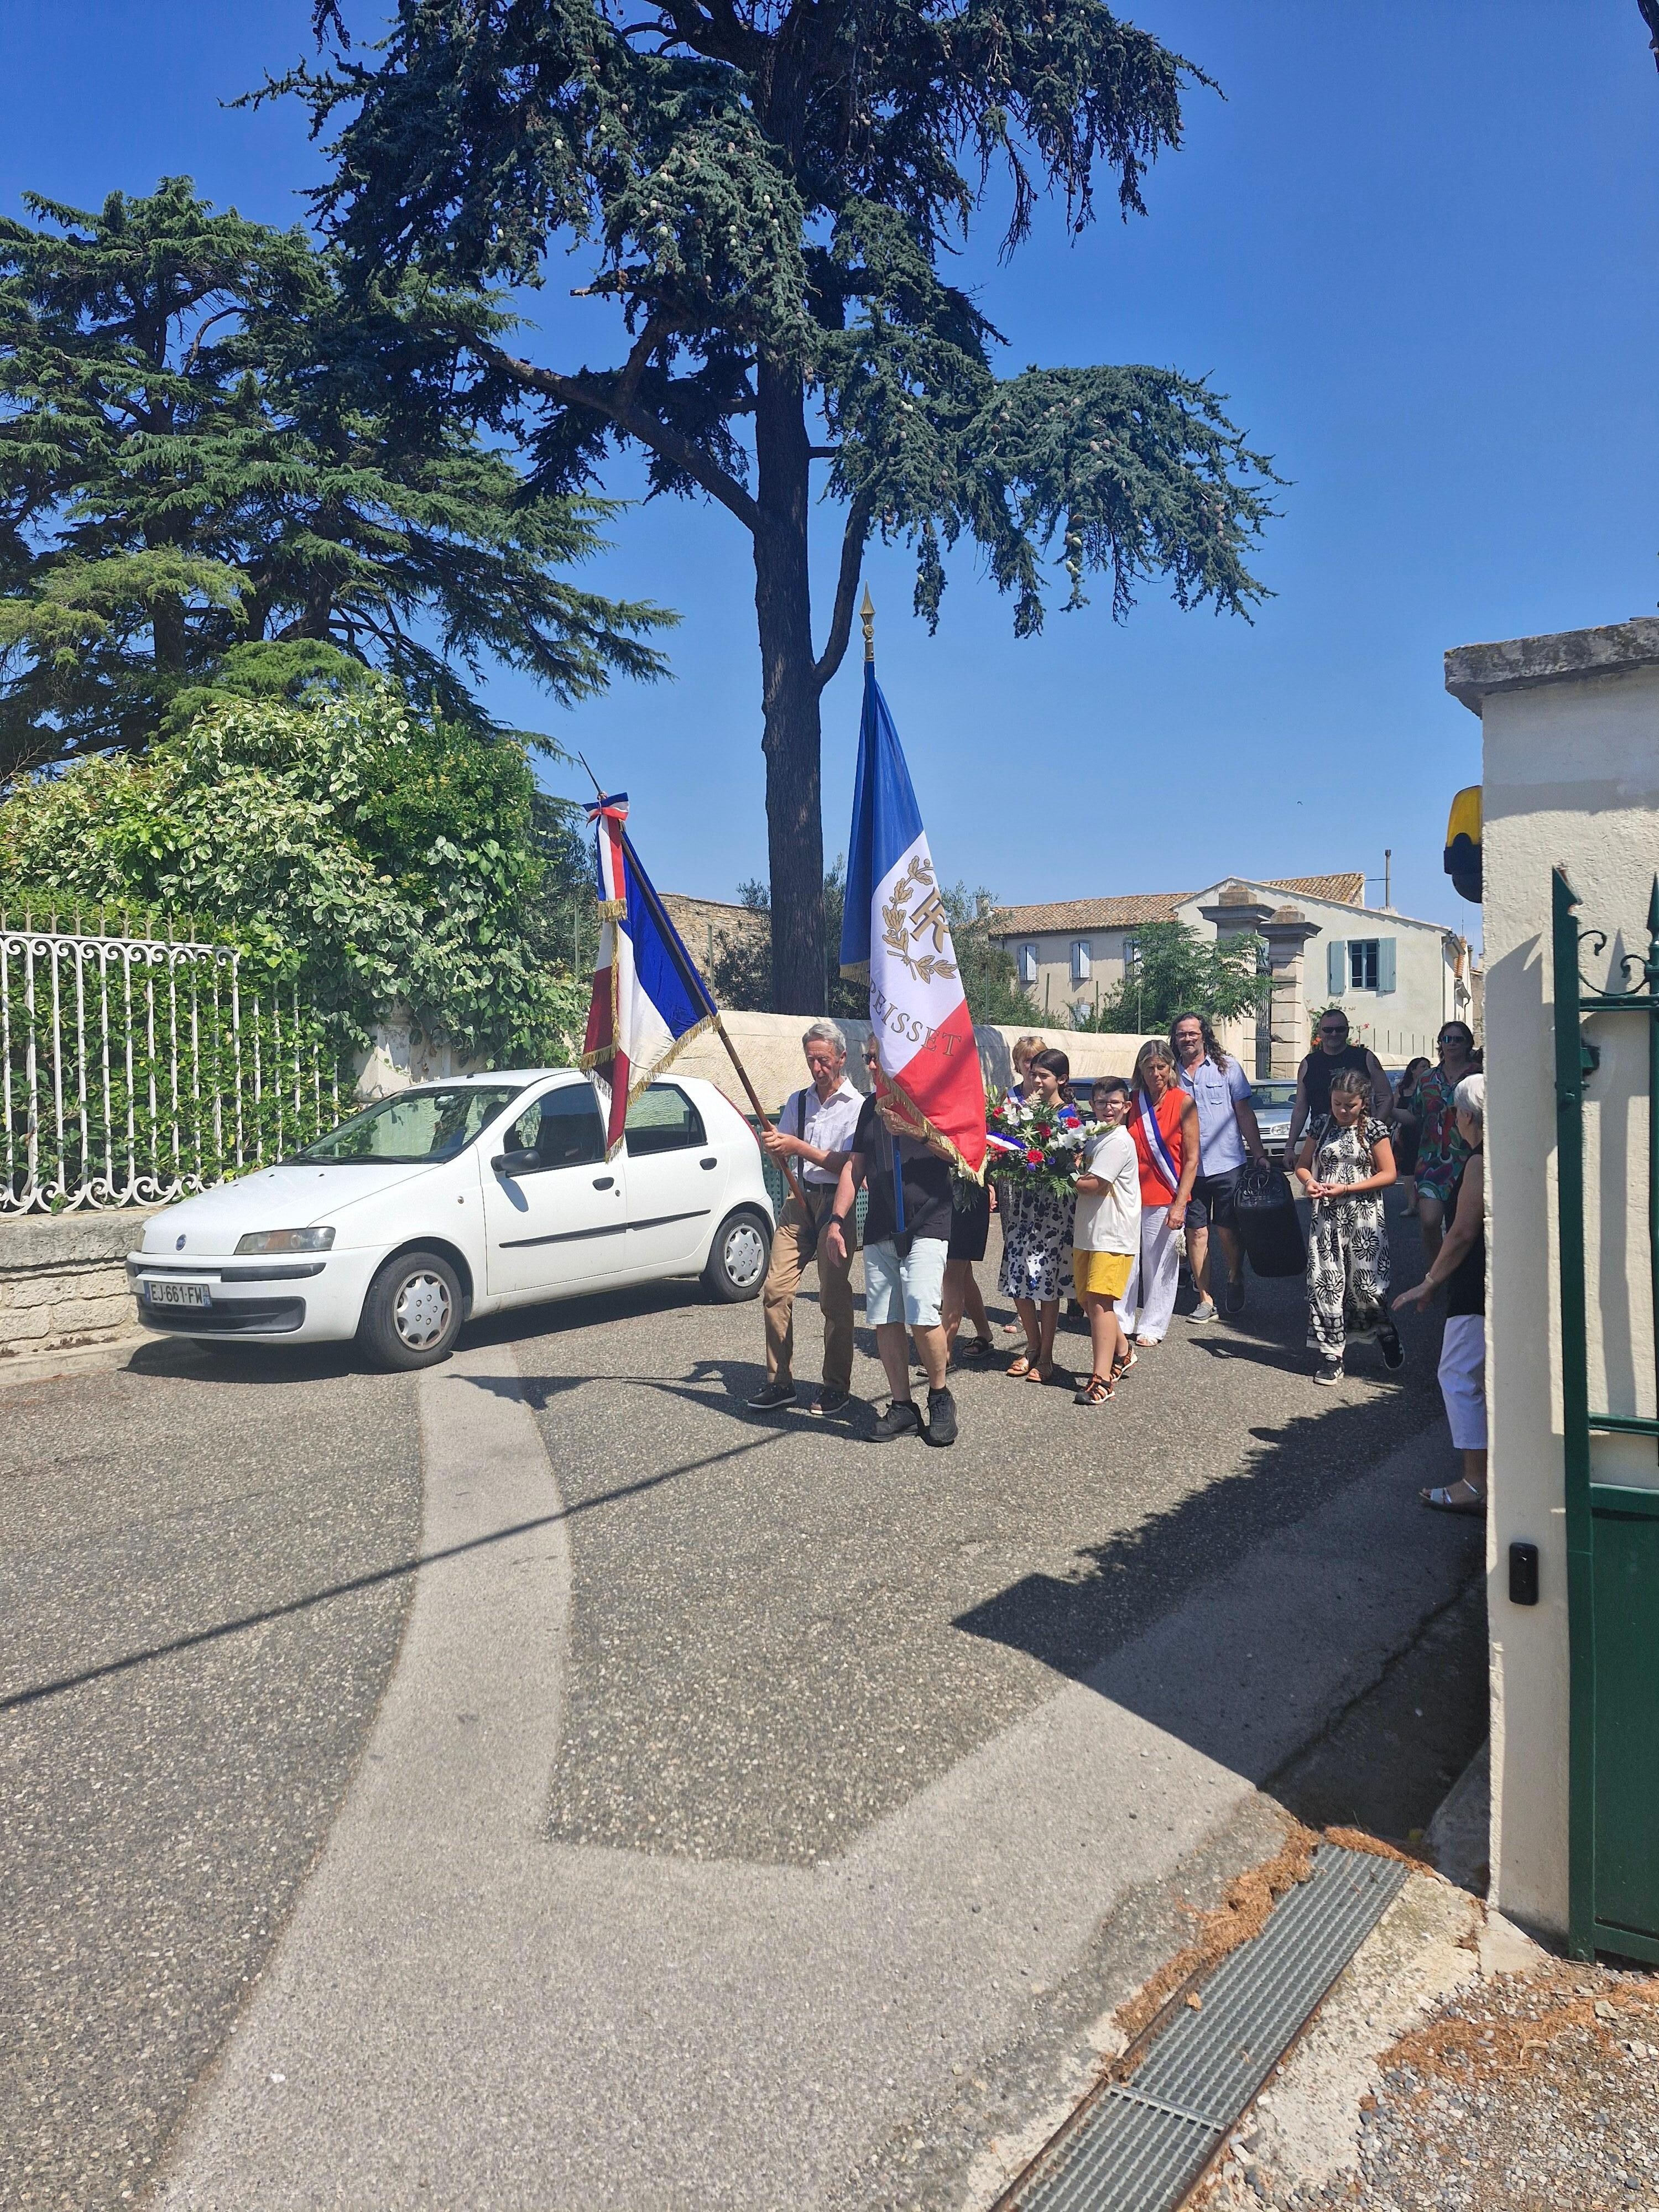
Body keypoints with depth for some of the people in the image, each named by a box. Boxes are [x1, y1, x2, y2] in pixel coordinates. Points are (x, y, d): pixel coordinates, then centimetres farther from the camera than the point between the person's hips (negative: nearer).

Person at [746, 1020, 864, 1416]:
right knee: (776, 1288, -3)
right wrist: (775, 1148, -5)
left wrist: (799, 1146, -18)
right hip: (800, 1200, 5)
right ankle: (779, 1382, 6)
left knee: (834, 1295, -5)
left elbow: (849, 1164, -12)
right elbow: (781, 1162, 18)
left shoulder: (857, 1105, -2)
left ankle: (837, 1386, 7)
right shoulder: (797, 1102, 16)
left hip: (837, 1202, -5)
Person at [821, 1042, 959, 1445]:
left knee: (922, 1316, -16)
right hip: (878, 1231, 6)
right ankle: (902, 1407, 13)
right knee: (885, 1320, 3)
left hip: (925, 1226, -6)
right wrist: (837, 1220, 10)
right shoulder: (872, 1107, 17)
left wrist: (911, 1128, -25)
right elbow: (854, 1167, 19)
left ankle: (940, 1397, 5)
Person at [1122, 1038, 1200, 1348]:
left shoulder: (1183, 1102, -3)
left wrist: (1180, 1204, -10)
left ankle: (1152, 1326, 17)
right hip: (1131, 1195, 3)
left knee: (1159, 1265, 4)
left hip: (1165, 1198, -3)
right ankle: (1120, 1322, 17)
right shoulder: (1132, 1101, 6)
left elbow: (1191, 1159, -4)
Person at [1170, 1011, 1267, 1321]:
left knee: (1228, 1231, 5)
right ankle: (1205, 1299, 10)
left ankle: (1235, 1283, 30)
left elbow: (1244, 1112, 4)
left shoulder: (1226, 1066, 2)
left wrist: (1259, 1154, 0)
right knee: (1196, 1232, 3)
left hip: (1226, 1164, -1)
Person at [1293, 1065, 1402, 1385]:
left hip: (1364, 1216, -3)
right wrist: (1309, 1182, -10)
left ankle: (1386, 1333, 28)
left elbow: (1388, 1174, -4)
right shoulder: (1322, 1125, 6)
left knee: (1367, 1283, -2)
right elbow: (1303, 1164, 14)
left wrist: (1346, 1188, -14)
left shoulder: (1373, 1129, -3)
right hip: (1327, 1216, 3)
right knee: (1325, 1283, -1)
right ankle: (1331, 1355, 6)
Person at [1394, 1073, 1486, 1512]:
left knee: (1459, 1374, -4)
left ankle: (1476, 1484, -3)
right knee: (1489, 1376, 16)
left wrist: (1429, 1283, -6)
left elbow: (1463, 1233, -15)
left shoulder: (1481, 1161, -15)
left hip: (1479, 1289, -10)